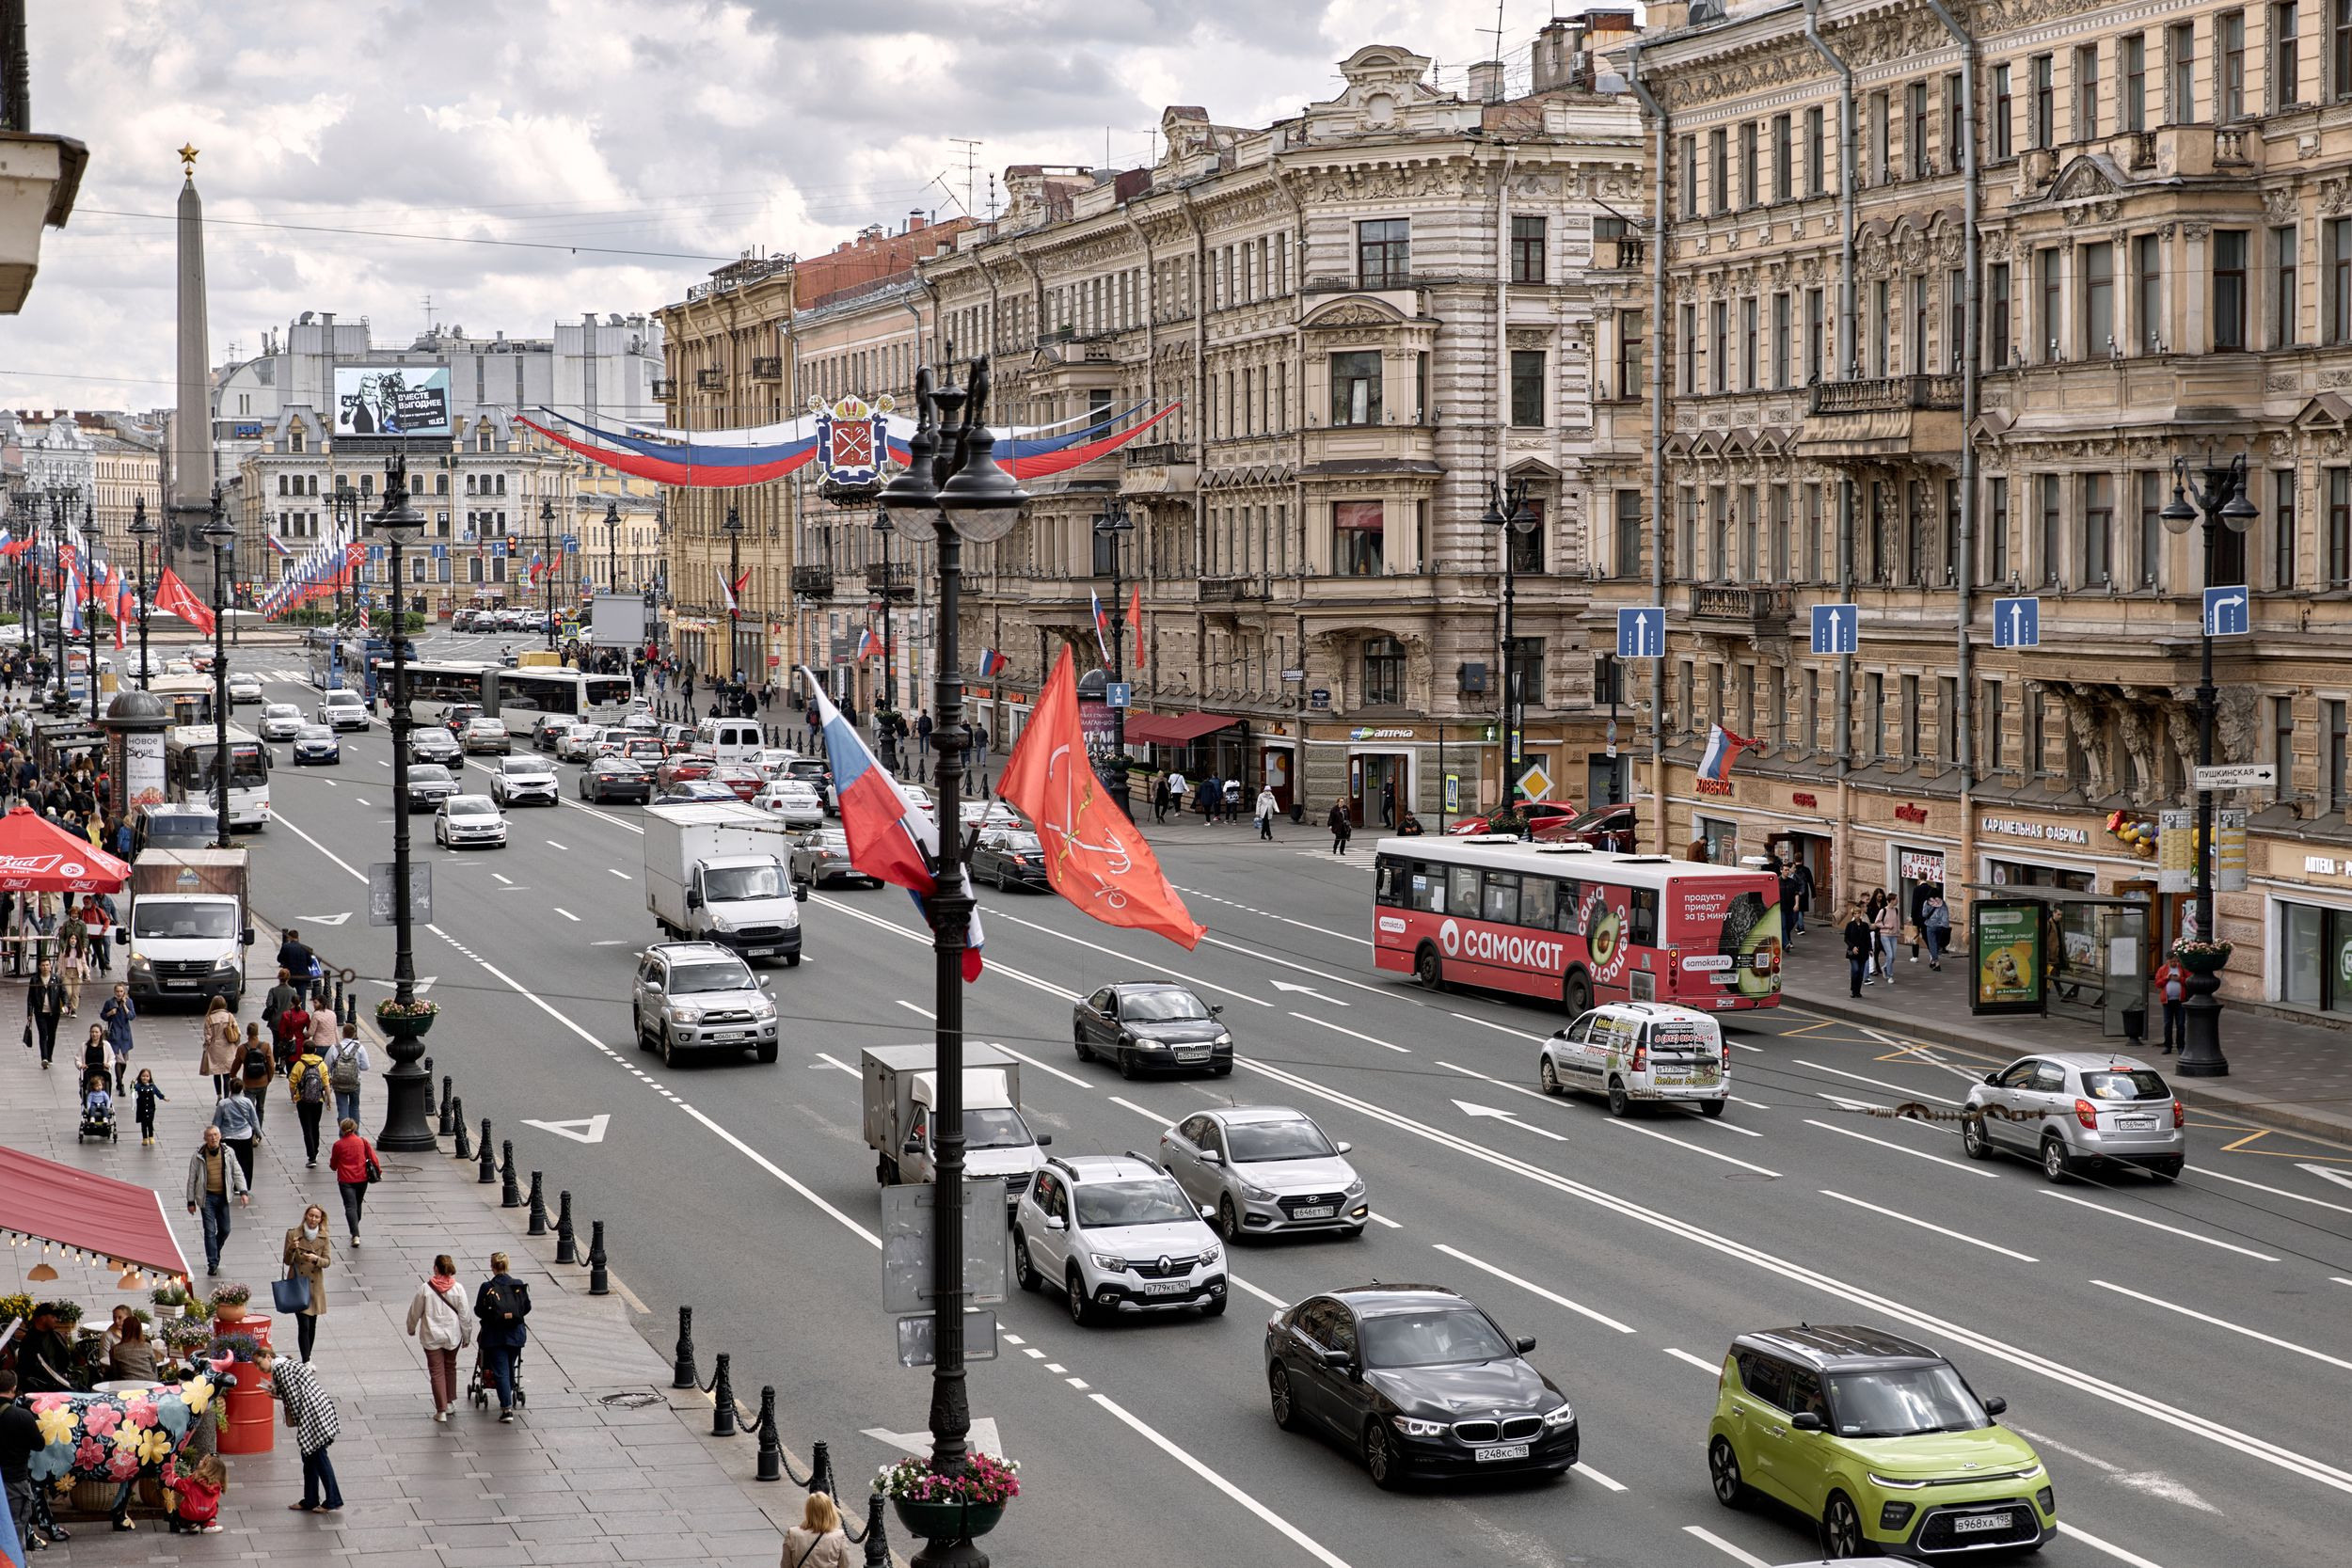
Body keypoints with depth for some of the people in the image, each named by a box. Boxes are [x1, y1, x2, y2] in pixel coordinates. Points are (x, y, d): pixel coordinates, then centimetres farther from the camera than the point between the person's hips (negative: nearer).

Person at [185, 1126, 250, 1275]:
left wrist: (243, 1191, -7)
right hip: (207, 1197, -3)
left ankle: (214, 1255, 34)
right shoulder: (198, 1156, -7)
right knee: (210, 1230, -7)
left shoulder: (228, 1152, -1)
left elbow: (237, 1172, 5)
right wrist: (191, 1201, 1)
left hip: (223, 1196, 3)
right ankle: (212, 1263, -1)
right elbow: (192, 1179, -1)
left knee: (225, 1229, 9)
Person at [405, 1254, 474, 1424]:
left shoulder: (425, 1289, -14)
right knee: (450, 1367, 23)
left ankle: (441, 1411, 3)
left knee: (437, 1371, 5)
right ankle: (450, 1402, 32)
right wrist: (467, 1336, 10)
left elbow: (415, 1311, -3)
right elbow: (465, 1315, -4)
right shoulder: (457, 1289, -10)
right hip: (452, 1336, 2)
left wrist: (411, 1328, 17)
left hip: (431, 1337, -2)